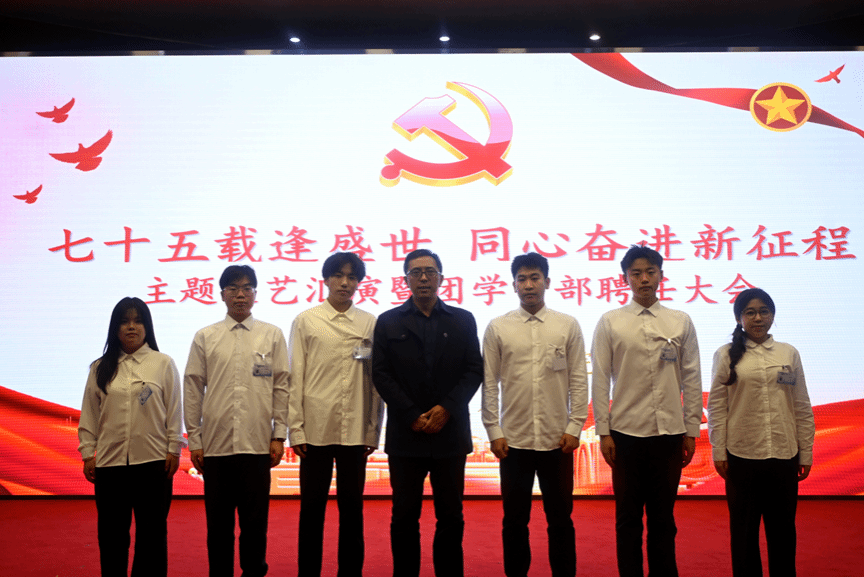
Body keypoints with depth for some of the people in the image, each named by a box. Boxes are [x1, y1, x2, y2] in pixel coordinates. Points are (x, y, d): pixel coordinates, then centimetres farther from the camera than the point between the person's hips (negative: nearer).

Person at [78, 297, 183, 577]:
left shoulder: (163, 364, 3)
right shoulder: (100, 368, 8)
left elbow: (174, 411, 2)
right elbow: (89, 414, 8)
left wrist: (174, 449, -2)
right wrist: (87, 453, 3)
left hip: (153, 461, -2)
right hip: (110, 461, 2)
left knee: (152, 532, 6)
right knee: (111, 533, 7)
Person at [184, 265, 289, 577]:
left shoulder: (272, 335, 6)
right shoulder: (205, 337, 6)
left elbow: (281, 387, 5)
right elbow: (193, 389, 7)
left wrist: (279, 435, 0)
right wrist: (194, 439, 4)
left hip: (256, 443, 0)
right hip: (215, 443, 1)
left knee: (255, 519, 5)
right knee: (218, 520, 7)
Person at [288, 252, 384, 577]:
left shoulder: (370, 324, 6)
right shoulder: (305, 321, 4)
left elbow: (376, 380, 6)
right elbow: (295, 379, 2)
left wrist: (373, 431, 3)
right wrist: (296, 430, -3)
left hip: (355, 431, 1)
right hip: (316, 429, -1)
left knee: (352, 507, 7)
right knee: (312, 507, 6)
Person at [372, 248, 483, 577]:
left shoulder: (463, 321, 10)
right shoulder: (389, 322, 7)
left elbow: (474, 371, 3)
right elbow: (381, 374, 0)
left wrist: (446, 408, -10)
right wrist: (413, 415, -9)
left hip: (450, 434, 1)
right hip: (405, 436, 0)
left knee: (450, 516, 5)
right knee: (404, 516, 4)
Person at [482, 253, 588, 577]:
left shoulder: (568, 326, 2)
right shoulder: (498, 328, 1)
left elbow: (578, 380, 2)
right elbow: (490, 383, 2)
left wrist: (574, 428, -4)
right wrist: (494, 432, -2)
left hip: (557, 440, 0)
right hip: (514, 440, 0)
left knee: (560, 518, 9)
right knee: (515, 519, 10)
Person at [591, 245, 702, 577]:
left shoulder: (681, 322, 6)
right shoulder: (610, 323, 2)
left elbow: (691, 380, 6)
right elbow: (600, 381, 0)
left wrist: (691, 431, 4)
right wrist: (603, 431, -4)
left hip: (669, 432, 1)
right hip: (626, 432, -1)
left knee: (663, 516, 10)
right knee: (628, 517, 7)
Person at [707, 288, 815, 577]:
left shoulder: (789, 354, 6)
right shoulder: (727, 355, 0)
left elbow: (802, 407, 9)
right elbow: (716, 406, 0)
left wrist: (805, 454, 7)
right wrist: (718, 452, -3)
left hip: (783, 456, 2)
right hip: (742, 456, -2)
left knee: (783, 526, 9)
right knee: (744, 527, 8)